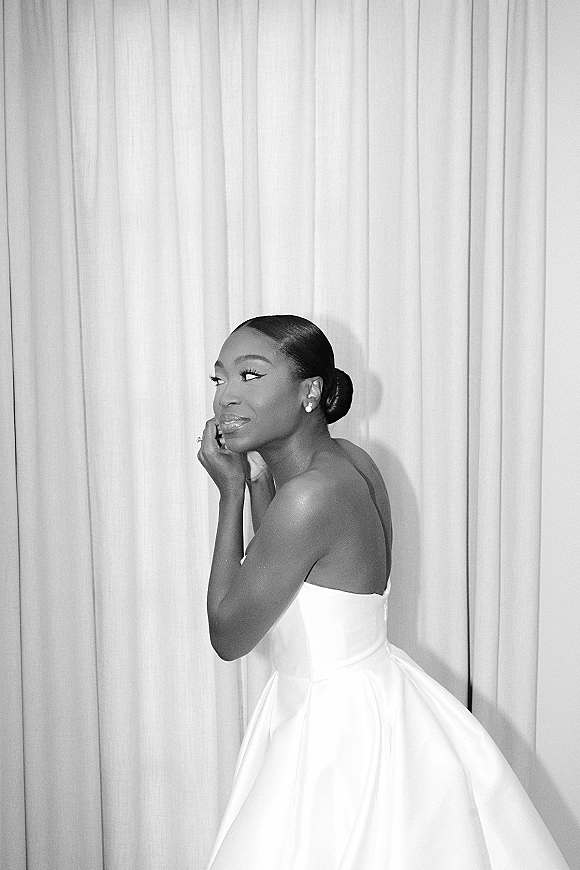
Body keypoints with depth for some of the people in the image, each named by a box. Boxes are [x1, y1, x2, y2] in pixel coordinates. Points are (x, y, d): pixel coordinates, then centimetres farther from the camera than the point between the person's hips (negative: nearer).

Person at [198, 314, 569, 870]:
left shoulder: (309, 496, -29)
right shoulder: (346, 459, -2)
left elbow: (228, 637, -16)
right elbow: (283, 574, 12)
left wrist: (231, 493, -14)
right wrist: (256, 477, 0)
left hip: (340, 734, -9)